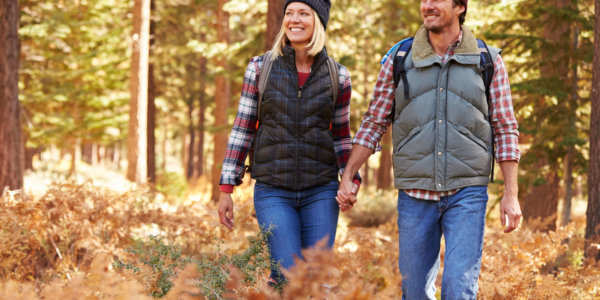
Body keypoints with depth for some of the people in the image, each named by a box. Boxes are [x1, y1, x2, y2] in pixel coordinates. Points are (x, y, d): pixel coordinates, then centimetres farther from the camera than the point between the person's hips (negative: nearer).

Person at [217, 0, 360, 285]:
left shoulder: (338, 76, 3)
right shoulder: (260, 68, -1)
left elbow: (341, 136, 12)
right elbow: (242, 129, 2)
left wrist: (351, 181, -4)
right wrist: (226, 189, -1)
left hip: (321, 192, 2)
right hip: (273, 191, -2)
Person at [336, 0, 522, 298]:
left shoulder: (488, 61, 2)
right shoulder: (398, 61, 5)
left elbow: (505, 130, 4)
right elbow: (374, 123, 11)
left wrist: (511, 195, -2)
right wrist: (347, 178, 4)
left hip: (466, 194, -2)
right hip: (415, 195, 2)